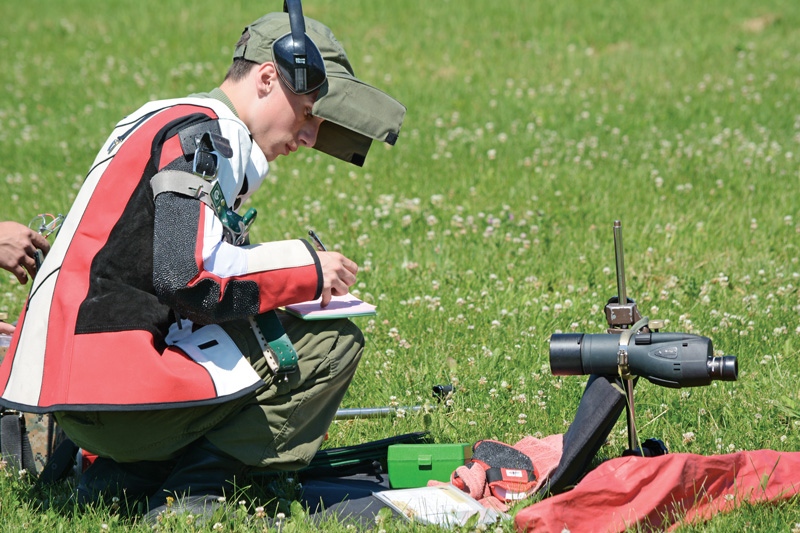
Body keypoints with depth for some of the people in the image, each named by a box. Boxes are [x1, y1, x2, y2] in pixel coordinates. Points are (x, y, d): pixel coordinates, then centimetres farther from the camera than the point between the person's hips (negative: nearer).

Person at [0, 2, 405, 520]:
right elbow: (186, 277, -20)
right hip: (115, 386, -10)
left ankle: (122, 476, 13)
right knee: (333, 343, -6)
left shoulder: (165, 122, 23)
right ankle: (190, 493, -9)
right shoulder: (206, 133, -9)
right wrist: (307, 270, -7)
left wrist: (293, 275, 16)